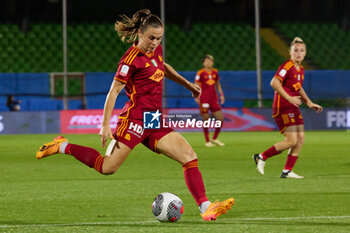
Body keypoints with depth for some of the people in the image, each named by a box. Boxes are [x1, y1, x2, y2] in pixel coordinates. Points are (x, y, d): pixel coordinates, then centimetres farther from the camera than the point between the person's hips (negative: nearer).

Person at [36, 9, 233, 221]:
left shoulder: (156, 50, 11)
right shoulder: (132, 59, -13)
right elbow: (114, 92, -12)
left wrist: (187, 84, 37)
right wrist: (106, 125, -16)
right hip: (135, 119, -8)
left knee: (189, 156, -6)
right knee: (108, 168, -10)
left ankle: (205, 207, -11)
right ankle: (63, 146, 10)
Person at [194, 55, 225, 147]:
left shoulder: (215, 72, 10)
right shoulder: (200, 73, -5)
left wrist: (221, 94, 16)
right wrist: (196, 97, -15)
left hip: (214, 99, 5)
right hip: (204, 99, -5)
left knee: (221, 119, 2)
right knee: (206, 120, -2)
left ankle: (214, 139, 17)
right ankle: (207, 141, 8)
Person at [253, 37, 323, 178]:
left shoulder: (300, 70, 14)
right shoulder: (287, 66, -14)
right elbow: (274, 83, -24)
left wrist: (309, 103, 21)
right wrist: (289, 98, -27)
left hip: (293, 108, 9)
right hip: (282, 108, -9)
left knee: (300, 139, 3)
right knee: (292, 141, -12)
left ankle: (287, 171, 8)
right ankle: (261, 157, 2)